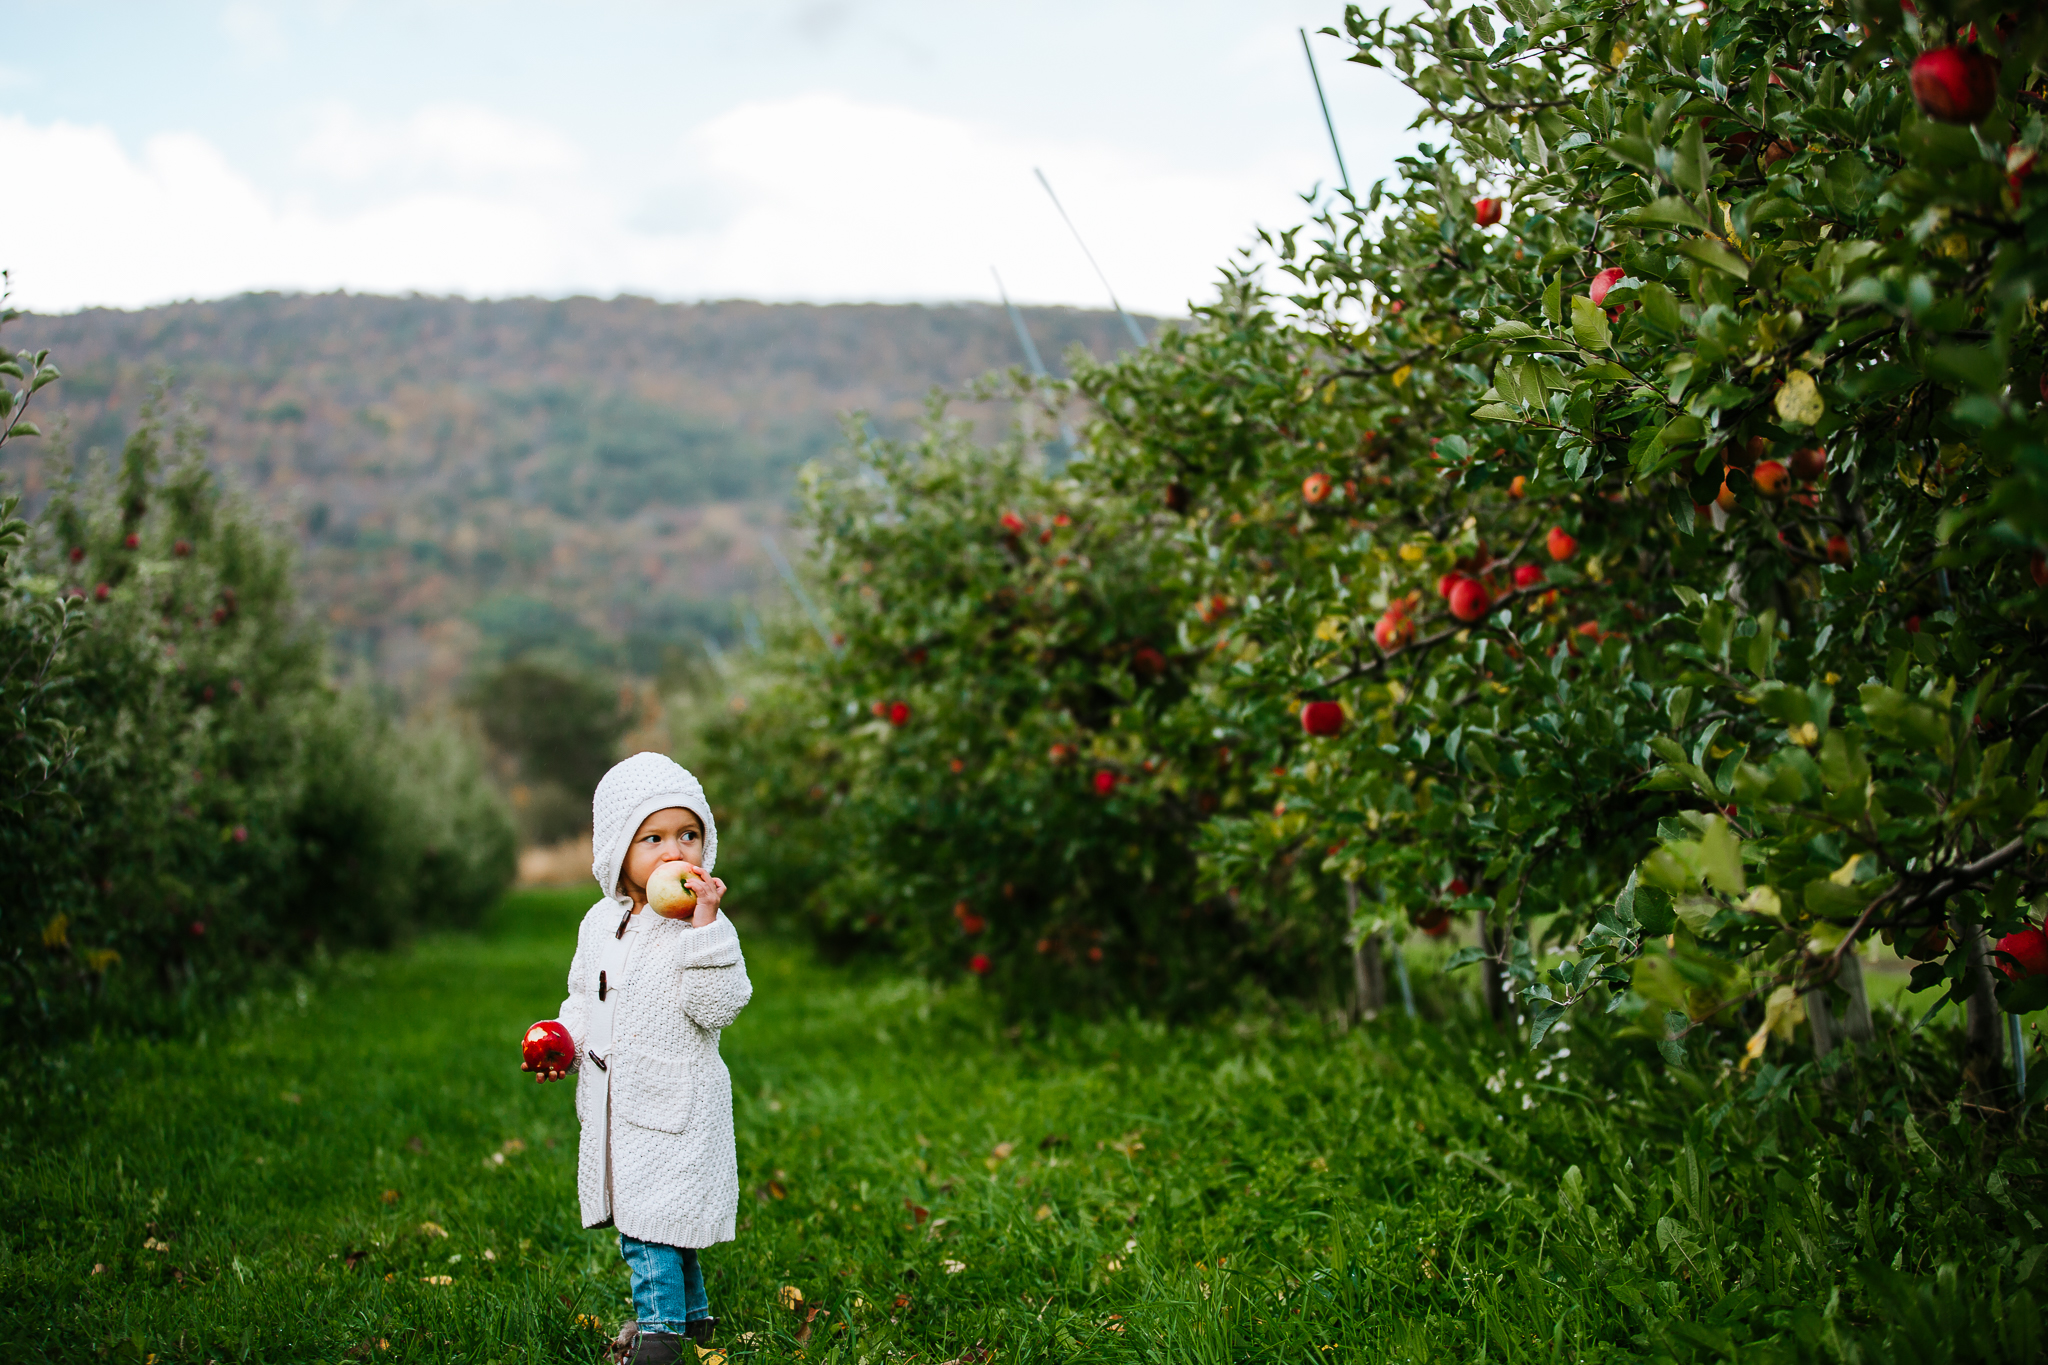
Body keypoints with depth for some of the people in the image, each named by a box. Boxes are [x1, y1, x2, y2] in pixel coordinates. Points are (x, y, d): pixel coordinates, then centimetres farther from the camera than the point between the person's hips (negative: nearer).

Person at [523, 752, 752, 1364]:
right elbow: (584, 997, 19)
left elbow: (718, 1007, -24)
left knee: (652, 1222, -7)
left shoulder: (704, 923, -13)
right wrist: (565, 1041, 1)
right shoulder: (601, 922, 6)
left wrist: (704, 926, -31)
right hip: (614, 1101, 7)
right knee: (636, 1214, 18)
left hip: (674, 1102, -7)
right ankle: (691, 1314, 35)